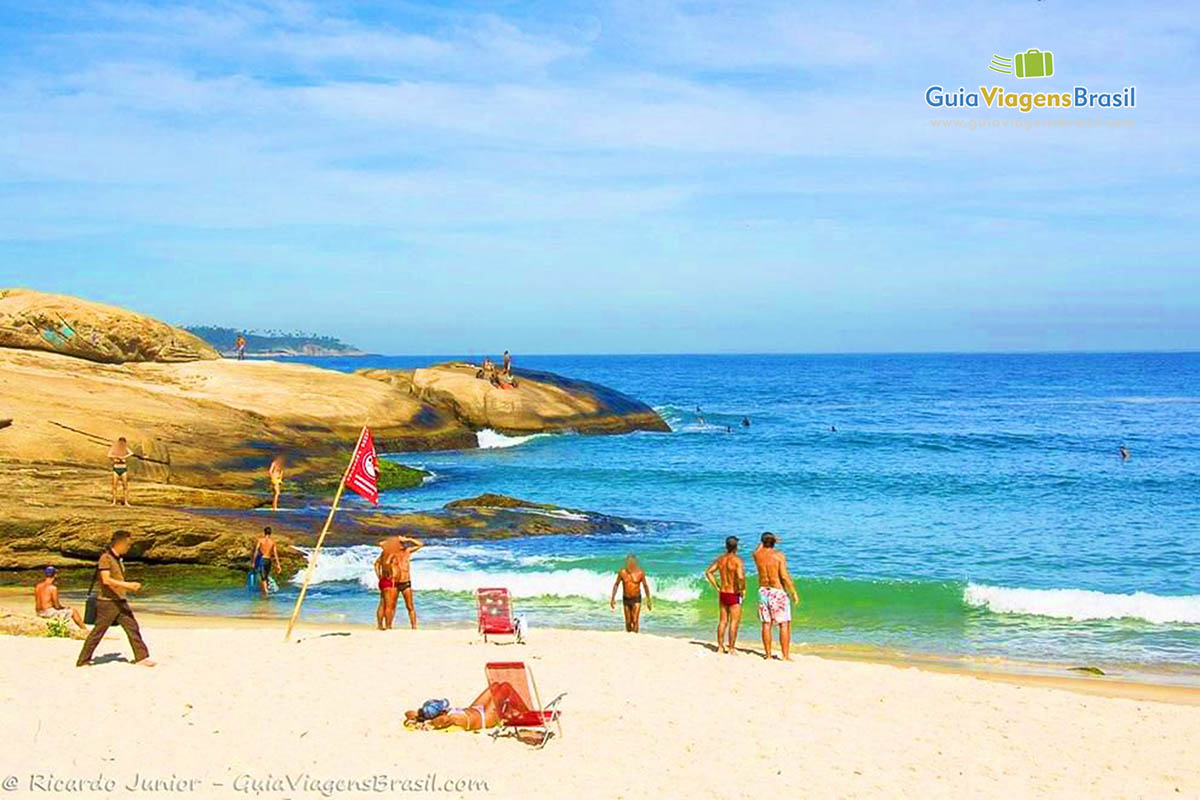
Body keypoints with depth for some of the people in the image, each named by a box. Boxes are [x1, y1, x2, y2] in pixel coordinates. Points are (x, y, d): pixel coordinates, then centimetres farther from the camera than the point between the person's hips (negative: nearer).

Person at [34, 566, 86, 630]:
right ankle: (84, 630, 16)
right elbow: (57, 606, -16)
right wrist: (62, 606, 7)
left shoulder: (38, 586, 5)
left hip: (39, 613, 8)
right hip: (49, 612, -8)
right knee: (74, 611, 7)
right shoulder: (53, 588, -17)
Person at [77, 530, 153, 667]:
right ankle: (83, 661, 10)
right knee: (98, 632, -1)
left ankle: (141, 657, 8)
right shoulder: (105, 558, -14)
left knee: (133, 628, 5)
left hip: (120, 601, 8)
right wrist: (127, 585, -25)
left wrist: (131, 588, 13)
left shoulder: (118, 559, 13)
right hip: (107, 602, -8)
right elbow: (106, 580, -24)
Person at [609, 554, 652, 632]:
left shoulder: (640, 572, -12)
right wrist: (612, 599, 2)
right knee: (628, 622, 7)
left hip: (636, 599, -2)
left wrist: (648, 600, 3)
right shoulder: (622, 572, -9)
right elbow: (616, 584, 4)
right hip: (626, 599, 2)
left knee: (635, 621, -13)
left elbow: (645, 586, 0)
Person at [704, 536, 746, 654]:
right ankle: (731, 649, 2)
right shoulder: (738, 560, -16)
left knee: (723, 621, 14)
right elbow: (740, 577, -30)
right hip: (734, 595, -6)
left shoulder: (720, 559, 4)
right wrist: (743, 589, -12)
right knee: (734, 622, 1)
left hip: (722, 594, 6)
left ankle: (720, 647, 19)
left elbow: (708, 572, 9)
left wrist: (717, 587, 12)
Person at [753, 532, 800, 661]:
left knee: (766, 624, 11)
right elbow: (784, 576, -17)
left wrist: (764, 543, 42)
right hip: (778, 592, -4)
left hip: (763, 591, 4)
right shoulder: (779, 556, -11)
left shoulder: (757, 555, 0)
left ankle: (768, 654, 15)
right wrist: (794, 593, -11)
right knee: (784, 625, 1)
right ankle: (786, 655, -3)